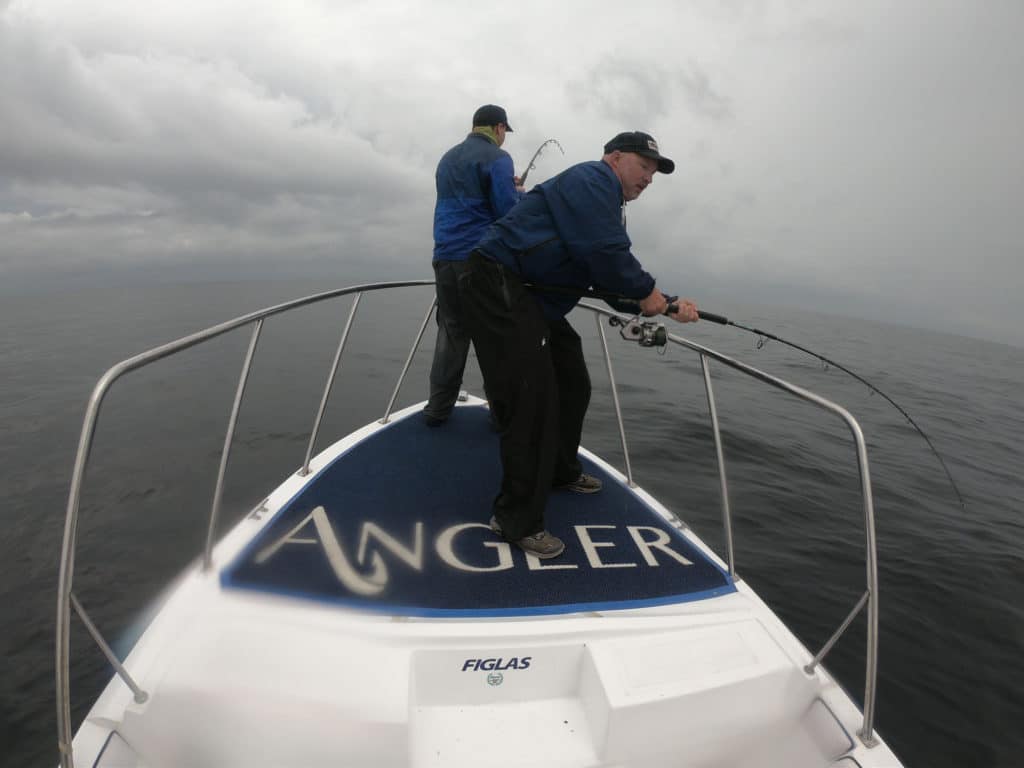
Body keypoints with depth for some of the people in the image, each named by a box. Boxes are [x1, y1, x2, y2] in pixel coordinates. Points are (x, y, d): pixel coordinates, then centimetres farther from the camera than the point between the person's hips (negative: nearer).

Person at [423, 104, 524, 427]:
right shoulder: (497, 157, -3)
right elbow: (508, 210, -11)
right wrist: (518, 192, 11)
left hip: (445, 257, 6)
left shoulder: (447, 158, 20)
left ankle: (438, 408, 7)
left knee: (451, 331, 9)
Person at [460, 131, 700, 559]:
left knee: (572, 386, 17)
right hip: (498, 287, -11)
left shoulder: (609, 205, 24)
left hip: (533, 300, 11)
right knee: (533, 399, -16)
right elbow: (604, 253, -22)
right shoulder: (593, 179, -8)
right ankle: (517, 520, -7)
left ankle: (560, 472, 36)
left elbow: (617, 283, 20)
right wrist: (648, 293, -8)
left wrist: (667, 307, 10)